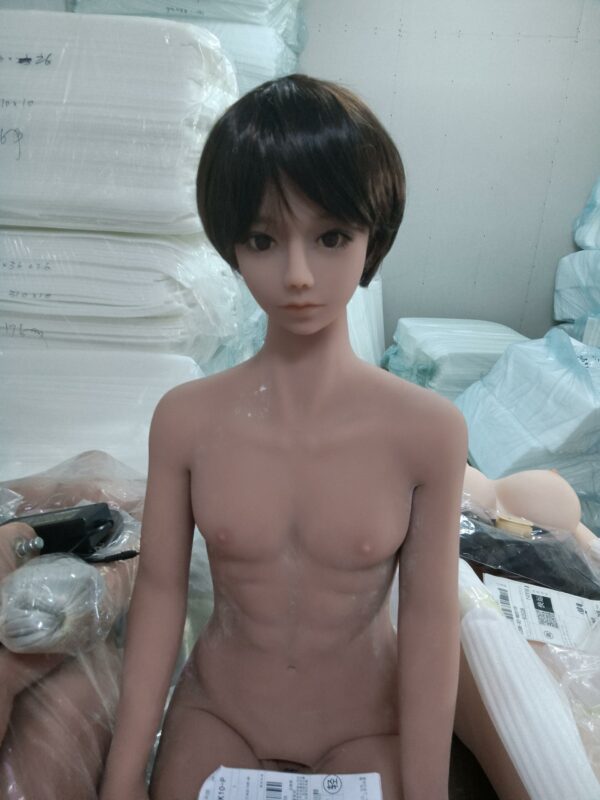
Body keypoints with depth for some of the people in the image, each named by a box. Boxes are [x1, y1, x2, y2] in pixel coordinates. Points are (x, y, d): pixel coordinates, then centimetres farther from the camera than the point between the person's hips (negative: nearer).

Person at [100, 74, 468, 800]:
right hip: (217, 712, 1)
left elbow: (430, 621, -15)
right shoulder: (185, 420, -17)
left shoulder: (430, 431, -21)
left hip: (366, 727, 0)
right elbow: (160, 589, -10)